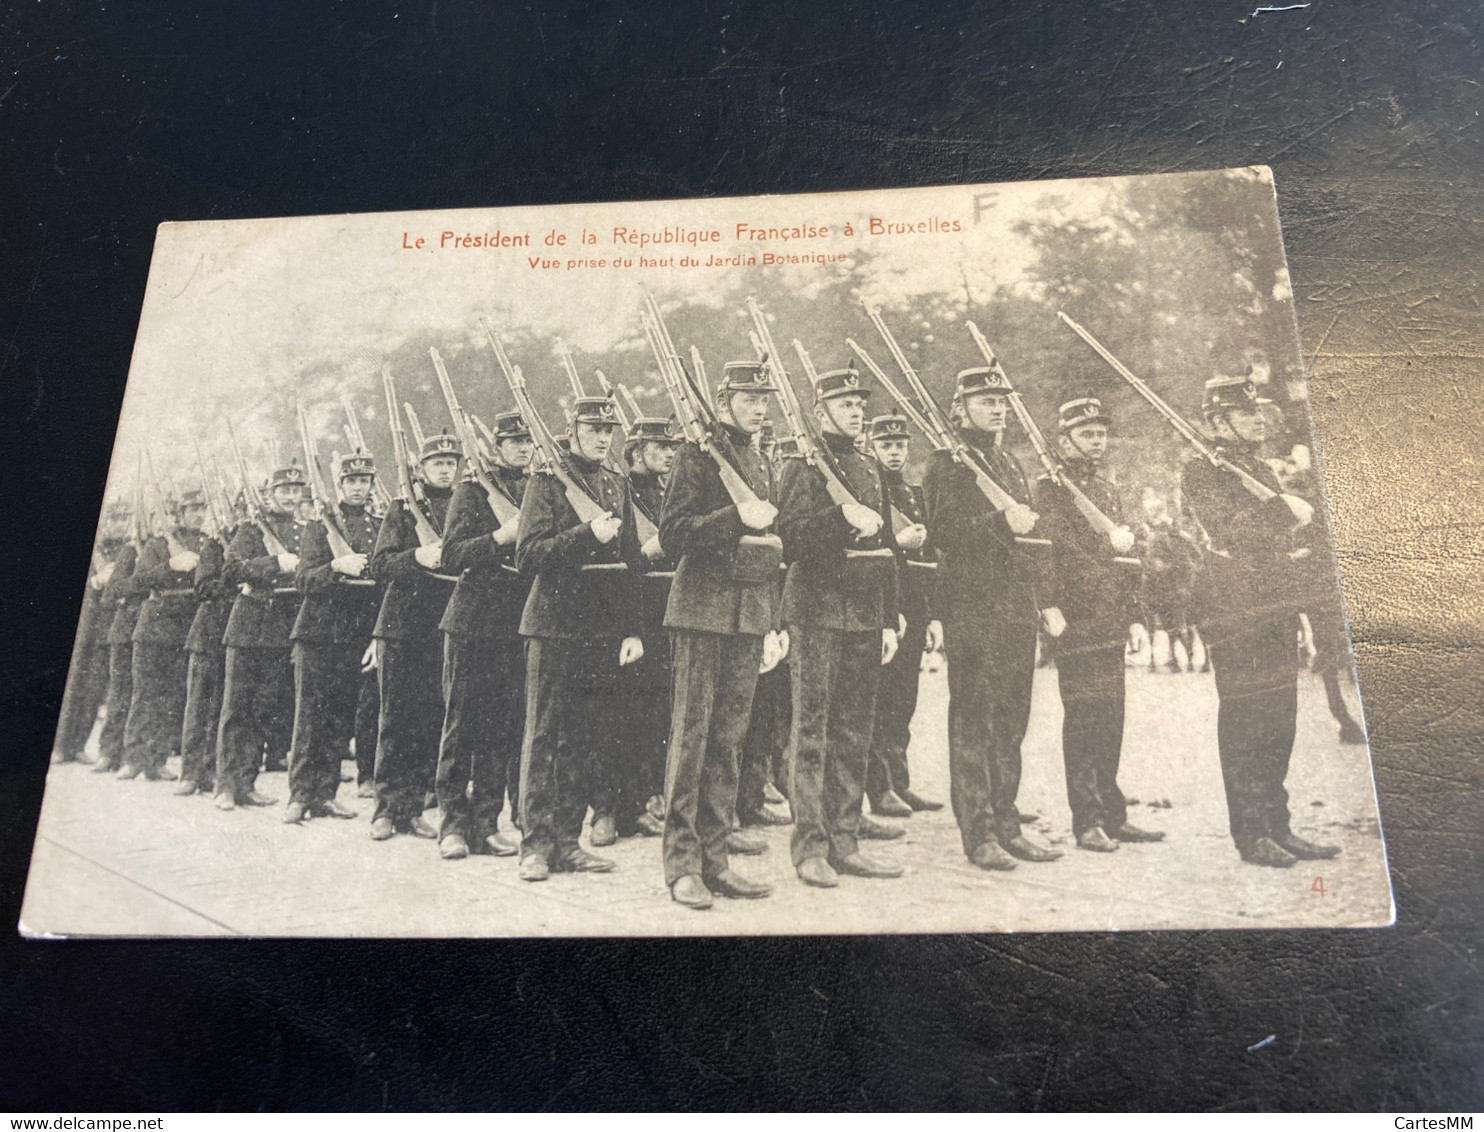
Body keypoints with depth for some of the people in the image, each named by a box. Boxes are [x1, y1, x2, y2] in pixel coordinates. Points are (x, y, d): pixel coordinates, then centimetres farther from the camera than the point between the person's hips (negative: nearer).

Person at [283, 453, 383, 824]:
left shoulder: (380, 528, 12)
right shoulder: (319, 523, 4)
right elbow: (303, 580, -4)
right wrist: (338, 565, -22)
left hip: (360, 637, 3)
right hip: (319, 633, -3)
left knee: (342, 718, 5)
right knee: (310, 716, -1)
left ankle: (325, 793, 13)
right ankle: (300, 795, 5)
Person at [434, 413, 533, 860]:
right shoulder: (472, 491, 0)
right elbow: (452, 556, -9)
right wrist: (501, 537, -21)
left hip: (518, 623, 4)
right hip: (472, 623, -4)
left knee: (505, 726, 5)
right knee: (463, 724, 1)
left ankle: (486, 822, 14)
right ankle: (453, 824, 9)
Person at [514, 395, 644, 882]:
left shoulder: (617, 485, 14)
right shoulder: (546, 482, -2)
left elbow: (631, 562, 14)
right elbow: (528, 557, -12)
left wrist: (633, 630, 8)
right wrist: (587, 534, -23)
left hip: (603, 631, 5)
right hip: (554, 626, -5)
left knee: (587, 740, 8)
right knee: (544, 737, 0)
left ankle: (567, 840, 18)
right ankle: (535, 844, 8)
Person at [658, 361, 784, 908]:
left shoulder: (762, 464, 18)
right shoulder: (698, 455, -3)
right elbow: (672, 534, -11)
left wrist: (772, 626, 19)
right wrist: (736, 516, -21)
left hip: (749, 617, 7)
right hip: (703, 610, -6)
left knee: (728, 737, 8)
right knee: (690, 735, -4)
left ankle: (714, 858, 15)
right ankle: (682, 864, 2)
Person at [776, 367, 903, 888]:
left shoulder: (870, 470, 17)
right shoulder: (803, 467, -3)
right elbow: (787, 538, -15)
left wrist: (889, 621, 15)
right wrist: (841, 517, -25)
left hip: (865, 618, 7)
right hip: (818, 615, -7)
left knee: (854, 733, 9)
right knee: (812, 733, -2)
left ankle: (844, 842, 17)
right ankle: (810, 847, 5)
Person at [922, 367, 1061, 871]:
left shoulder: (1010, 464, 20)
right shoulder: (946, 463, -4)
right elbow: (943, 532, -16)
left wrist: (1043, 600, 20)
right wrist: (1001, 522, -25)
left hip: (1017, 608, 8)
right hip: (971, 607, -7)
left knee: (1011, 719, 10)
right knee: (973, 719, -3)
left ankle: (1005, 824, 19)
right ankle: (978, 832, 3)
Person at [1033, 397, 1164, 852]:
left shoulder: (1108, 491, 20)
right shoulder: (1050, 489, -4)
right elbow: (1047, 548, -17)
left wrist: (1134, 618, 18)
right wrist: (1050, 606, -27)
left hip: (1111, 626, 8)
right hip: (1077, 622, -8)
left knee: (1110, 718, 10)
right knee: (1084, 718, -4)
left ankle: (1112, 815, 19)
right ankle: (1088, 822, 2)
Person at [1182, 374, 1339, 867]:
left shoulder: (1263, 470, 20)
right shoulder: (1201, 474, -5)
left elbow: (1286, 535, 21)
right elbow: (1231, 531, -19)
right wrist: (1286, 512, -9)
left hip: (1277, 611, 8)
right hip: (1233, 612, -8)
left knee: (1278, 721, 10)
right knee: (1243, 721, -5)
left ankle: (1277, 827, 18)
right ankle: (1251, 835, 2)